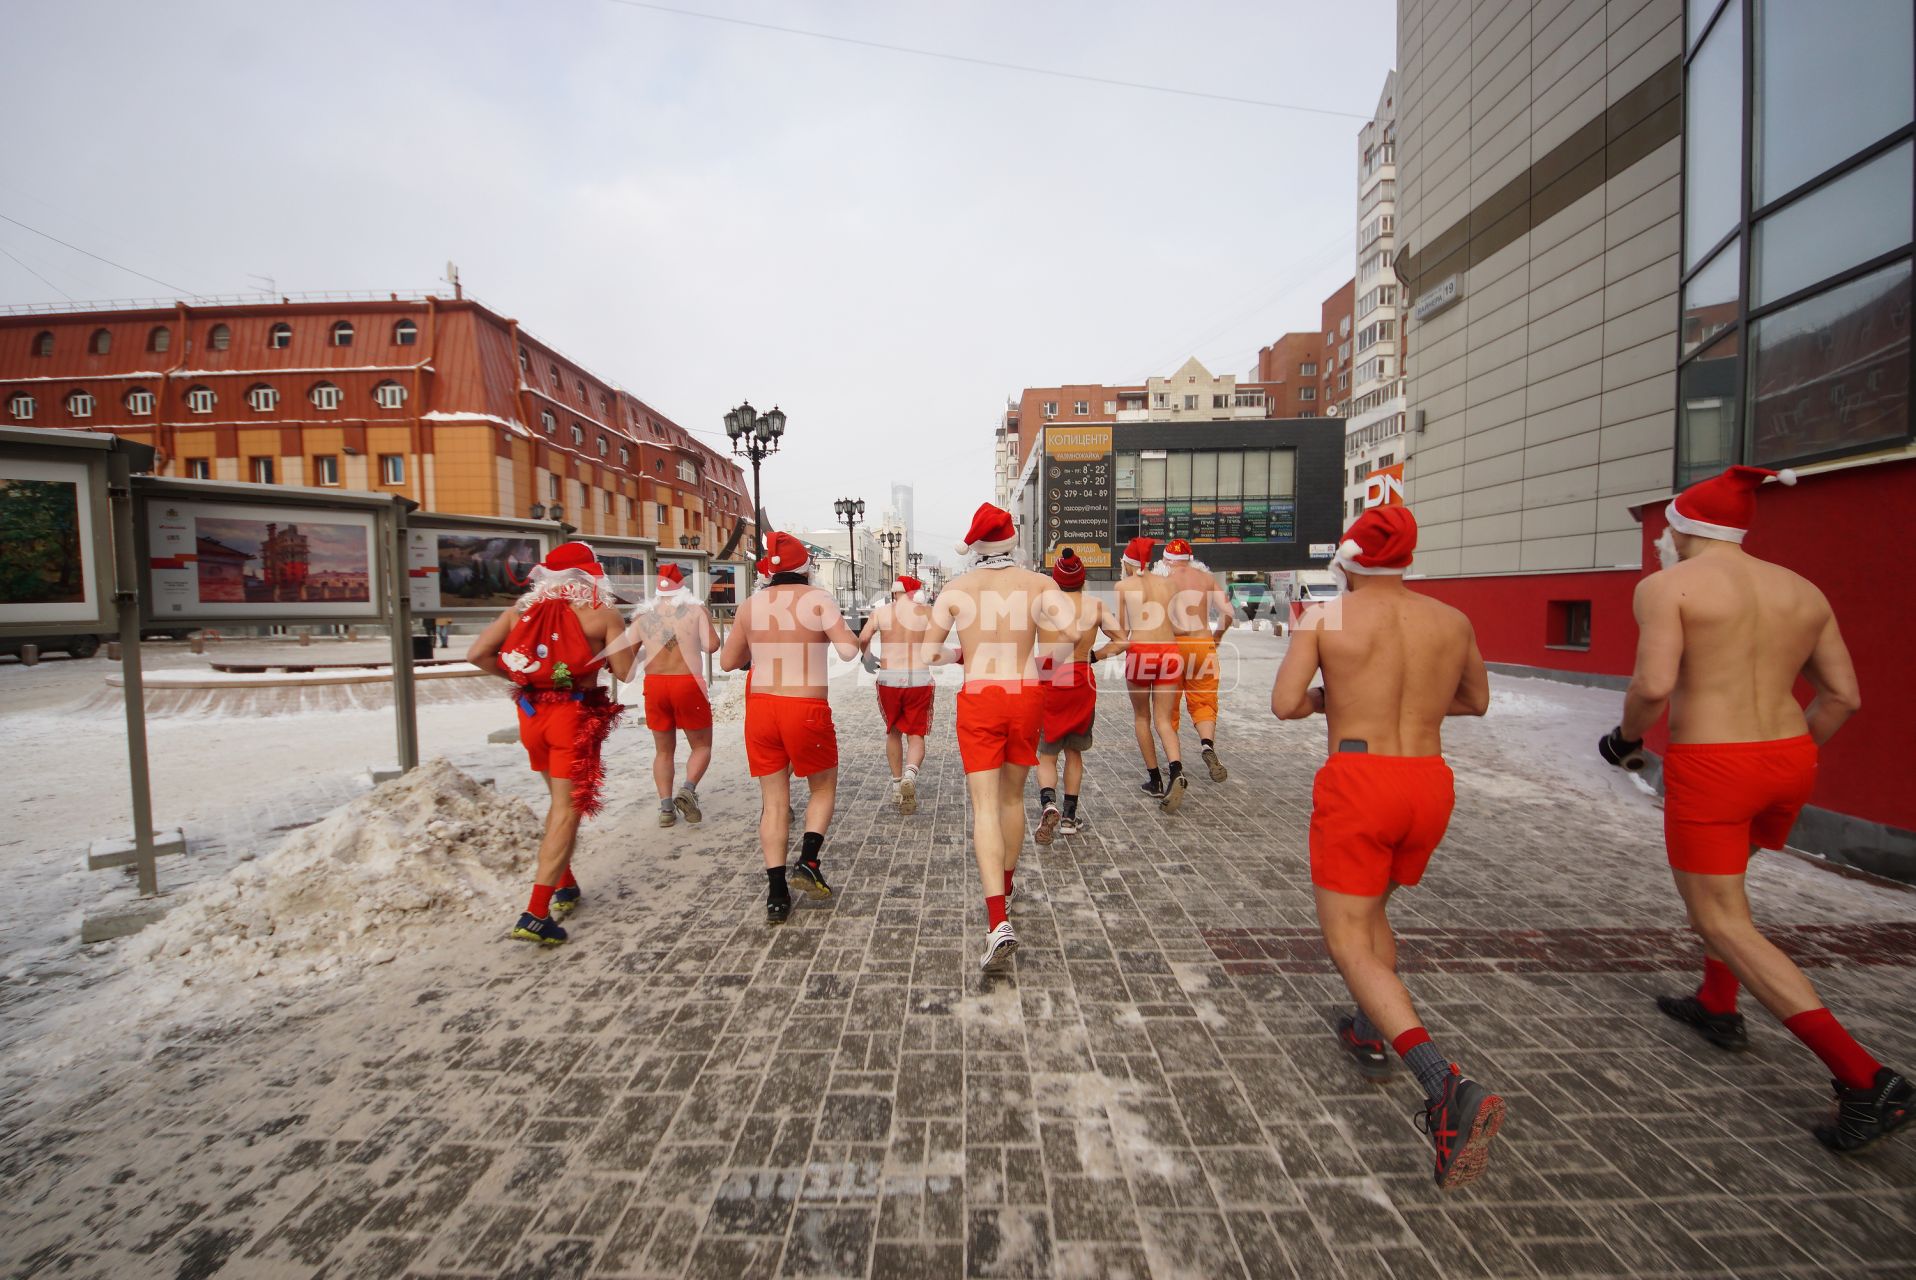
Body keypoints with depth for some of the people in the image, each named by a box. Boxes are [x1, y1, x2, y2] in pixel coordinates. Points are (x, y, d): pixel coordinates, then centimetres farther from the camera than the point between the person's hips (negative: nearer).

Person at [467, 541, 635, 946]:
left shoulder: (522, 608, 7)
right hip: (577, 715, -5)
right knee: (568, 810, -1)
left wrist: (516, 676, 14)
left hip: (533, 712, 6)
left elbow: (477, 654, 1)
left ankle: (564, 886, 34)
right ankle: (536, 914, -6)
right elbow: (625, 673, -7)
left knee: (560, 801, 23)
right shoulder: (603, 615, -7)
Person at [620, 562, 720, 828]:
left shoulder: (644, 615, 5)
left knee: (664, 751, 17)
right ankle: (688, 790, -10)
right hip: (688, 684, -3)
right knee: (701, 746, 13)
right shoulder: (696, 610, -3)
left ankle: (666, 806, 10)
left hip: (654, 684, 3)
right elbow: (712, 646, -11)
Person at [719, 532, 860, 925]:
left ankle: (777, 895, 13)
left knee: (773, 802, 11)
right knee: (823, 788, 20)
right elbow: (849, 650, -13)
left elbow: (728, 661, 12)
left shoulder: (751, 604, 6)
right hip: (806, 708, -3)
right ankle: (808, 863, 4)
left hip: (760, 705, 4)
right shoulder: (817, 599, -5)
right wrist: (852, 636, 8)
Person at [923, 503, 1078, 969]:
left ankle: (998, 920, -13)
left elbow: (929, 654, 2)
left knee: (985, 806, -2)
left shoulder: (955, 589, -1)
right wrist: (1038, 621, 9)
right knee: (1013, 796, 20)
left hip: (978, 699, -2)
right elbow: (1072, 633, -10)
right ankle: (1004, 886, 39)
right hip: (1026, 695, 2)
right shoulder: (1038, 584, -1)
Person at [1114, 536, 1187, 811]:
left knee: (1141, 717, 16)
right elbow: (1175, 624, 12)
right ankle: (1176, 771, -16)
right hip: (1169, 650, 3)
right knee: (1164, 720, 9)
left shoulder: (1123, 585, 4)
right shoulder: (1166, 582, 12)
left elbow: (1121, 628, 8)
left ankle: (1155, 781, 19)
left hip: (1140, 652, -2)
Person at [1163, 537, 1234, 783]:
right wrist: (1216, 638, 17)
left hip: (1172, 644, -2)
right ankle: (1208, 744, -19)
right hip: (1203, 644, 2)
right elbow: (1227, 612, 4)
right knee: (1203, 702, 10)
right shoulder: (1206, 578, 9)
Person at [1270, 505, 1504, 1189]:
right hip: (1430, 782, 6)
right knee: (1372, 904, 29)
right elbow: (1476, 701, 22)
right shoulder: (1453, 621, 8)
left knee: (1348, 943, 2)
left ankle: (1448, 1085, -14)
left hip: (1357, 781, -6)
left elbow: (1285, 704, -13)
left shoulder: (1323, 617, -5)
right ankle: (1370, 1033, 40)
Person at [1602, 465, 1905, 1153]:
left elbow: (1654, 685, -22)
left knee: (1724, 928, 3)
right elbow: (1842, 695, 10)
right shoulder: (1802, 591, 10)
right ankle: (1718, 1008, 41)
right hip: (1788, 763, 8)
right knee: (1714, 875, 30)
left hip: (1708, 770, -8)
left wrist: (1626, 738, -3)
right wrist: (1786, 762, 22)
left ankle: (1866, 1078, -4)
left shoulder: (1666, 586, -11)